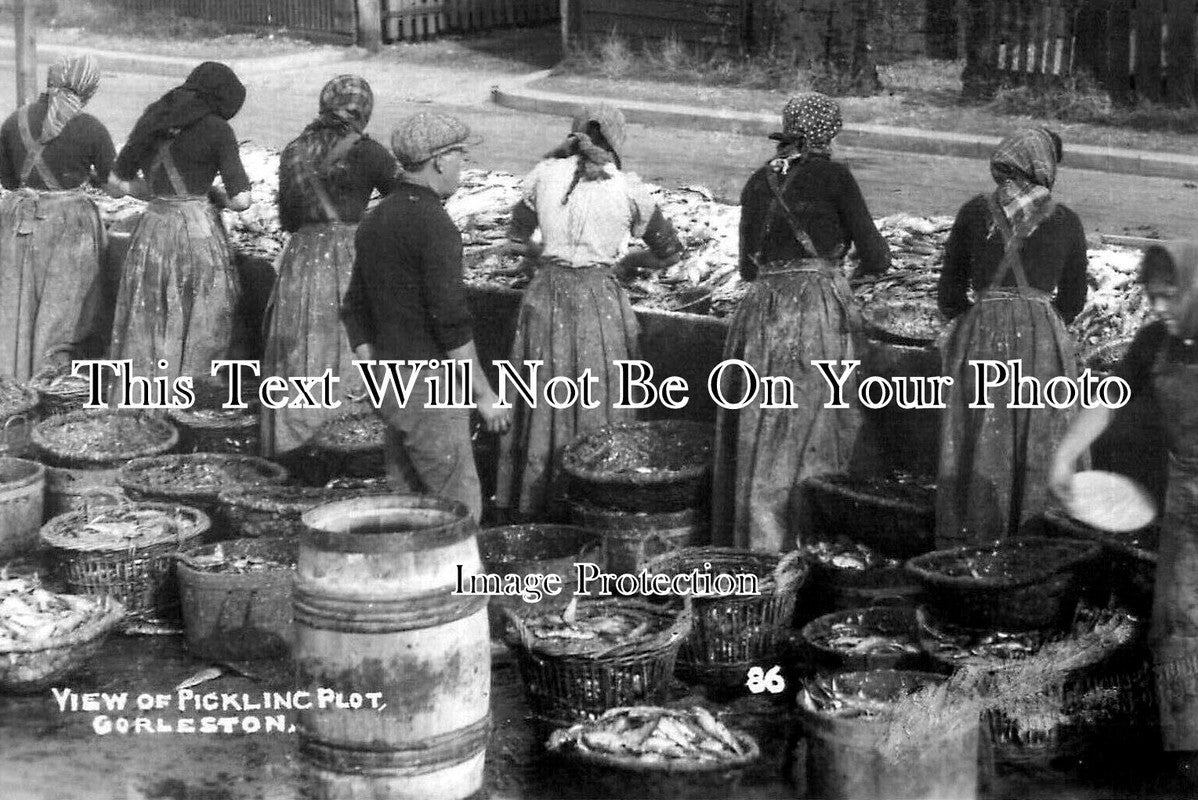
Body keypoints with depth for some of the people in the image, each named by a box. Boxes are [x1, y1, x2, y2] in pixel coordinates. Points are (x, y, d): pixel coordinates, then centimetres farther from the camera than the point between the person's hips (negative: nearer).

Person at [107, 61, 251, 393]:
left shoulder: (152, 119, 10)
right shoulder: (216, 130, -5)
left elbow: (116, 184, 15)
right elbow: (241, 200, -9)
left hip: (152, 230, 5)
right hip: (198, 229, -5)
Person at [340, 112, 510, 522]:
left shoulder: (374, 221, 11)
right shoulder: (434, 225, -16)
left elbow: (355, 313, 15)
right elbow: (450, 322, -20)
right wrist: (484, 393, -13)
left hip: (389, 382, 9)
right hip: (429, 386, -9)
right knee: (460, 507, -2)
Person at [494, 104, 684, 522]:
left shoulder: (545, 174, -1)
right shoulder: (626, 189, -5)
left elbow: (517, 235, 13)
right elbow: (670, 250, 5)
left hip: (546, 295, 2)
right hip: (600, 299, -2)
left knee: (543, 403, 13)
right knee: (598, 403, 8)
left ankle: (533, 502, 22)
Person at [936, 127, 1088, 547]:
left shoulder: (974, 212, 1)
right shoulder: (1066, 221, 3)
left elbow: (949, 294, 4)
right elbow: (1073, 300, 11)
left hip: (981, 337, 0)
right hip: (1045, 337, 0)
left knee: (977, 447, 6)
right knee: (1038, 450, 7)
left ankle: (963, 547, 6)